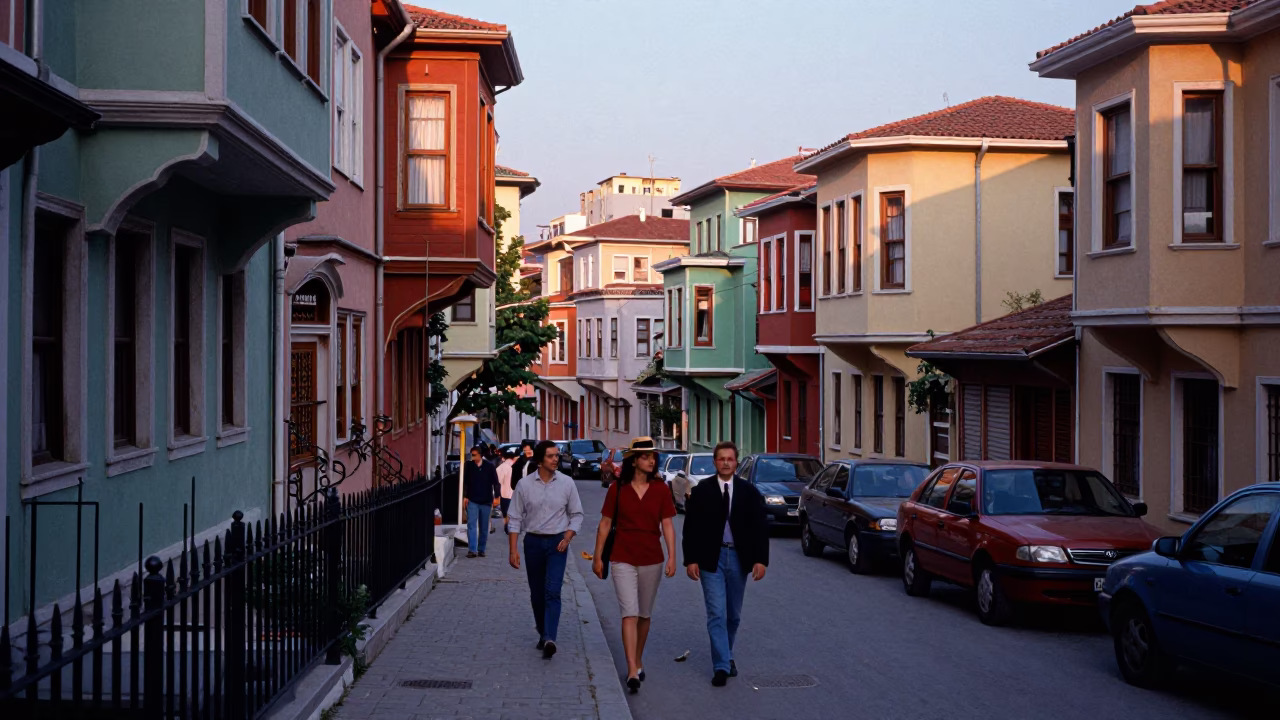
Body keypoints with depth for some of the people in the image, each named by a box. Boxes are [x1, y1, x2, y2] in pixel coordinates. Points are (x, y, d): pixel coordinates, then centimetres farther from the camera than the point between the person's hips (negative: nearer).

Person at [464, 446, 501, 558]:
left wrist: (496, 496, -8)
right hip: (472, 501, 0)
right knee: (471, 525, -10)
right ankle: (472, 550, -14)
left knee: (484, 527, 7)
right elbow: (466, 483, 8)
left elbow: (496, 482, -1)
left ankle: (481, 549, 18)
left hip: (486, 502, 0)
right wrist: (466, 496, 3)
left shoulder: (489, 466, -4)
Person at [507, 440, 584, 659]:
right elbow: (515, 519, 1)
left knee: (552, 592, -15)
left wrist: (567, 537, -8)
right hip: (533, 542, 2)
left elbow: (576, 514, 7)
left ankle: (549, 639, -25)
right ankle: (543, 634, 27)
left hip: (557, 543, -2)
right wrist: (513, 549, -6)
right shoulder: (524, 485, -2)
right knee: (536, 594, 10)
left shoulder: (567, 483, -1)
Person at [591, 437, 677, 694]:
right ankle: (632, 672, -16)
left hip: (652, 559, 2)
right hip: (623, 559, -2)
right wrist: (597, 557, 2)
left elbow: (667, 525, 0)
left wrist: (672, 557, -8)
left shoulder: (661, 490, 1)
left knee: (645, 614, 13)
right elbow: (605, 524, 3)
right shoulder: (617, 489, -2)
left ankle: (638, 661, 31)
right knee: (629, 614, -11)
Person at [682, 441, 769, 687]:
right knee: (717, 613, -8)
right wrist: (690, 560, -8)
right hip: (711, 558, -2)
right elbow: (691, 527, -1)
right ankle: (722, 666, -7)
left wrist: (760, 559, -7)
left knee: (734, 615, 13)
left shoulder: (749, 492, 3)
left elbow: (760, 526, 1)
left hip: (738, 558, 2)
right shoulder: (701, 491, -1)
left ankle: (726, 656, 31)